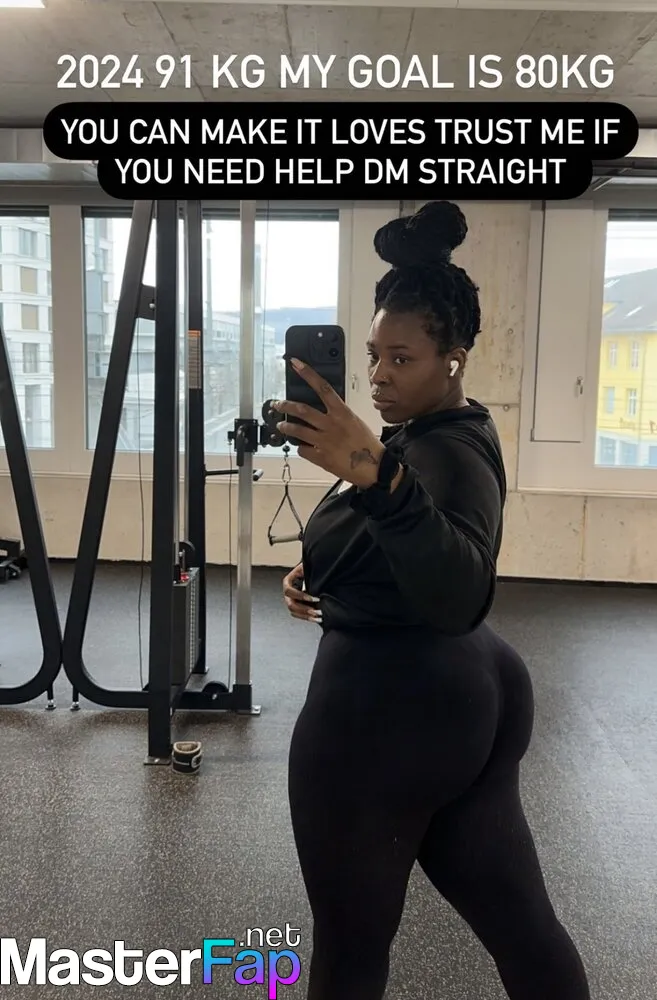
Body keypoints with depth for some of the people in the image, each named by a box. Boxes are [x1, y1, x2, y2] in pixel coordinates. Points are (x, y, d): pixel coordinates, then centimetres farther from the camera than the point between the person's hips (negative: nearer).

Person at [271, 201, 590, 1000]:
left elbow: (456, 596, -39)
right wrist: (319, 580, 5)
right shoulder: (431, 435, 11)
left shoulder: (451, 454, -21)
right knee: (519, 918, 20)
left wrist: (375, 475, -50)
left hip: (386, 712, -10)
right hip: (465, 695, 11)